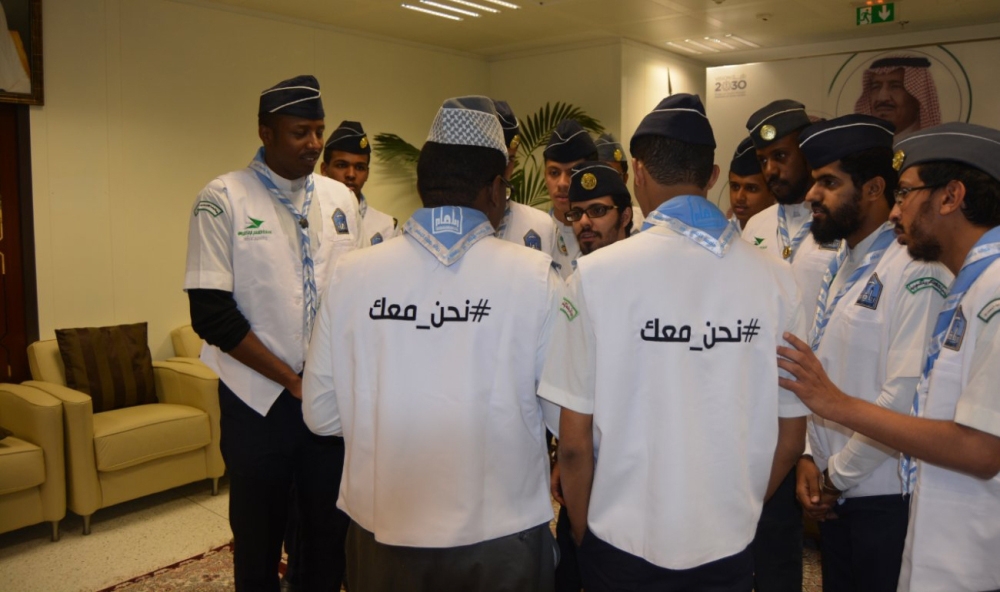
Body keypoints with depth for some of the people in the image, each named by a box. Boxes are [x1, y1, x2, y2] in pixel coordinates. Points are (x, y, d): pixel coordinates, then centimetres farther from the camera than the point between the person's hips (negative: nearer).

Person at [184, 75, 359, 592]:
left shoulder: (339, 198, 7)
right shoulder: (223, 199, -7)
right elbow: (212, 314, -12)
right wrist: (292, 379, -12)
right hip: (260, 399, -3)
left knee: (330, 531, 14)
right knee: (258, 540, 12)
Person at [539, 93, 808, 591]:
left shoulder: (596, 275, -16)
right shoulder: (774, 278, -7)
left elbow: (573, 443, -13)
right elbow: (790, 439, 0)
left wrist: (585, 538, 3)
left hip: (624, 550, -2)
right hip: (730, 550, 3)